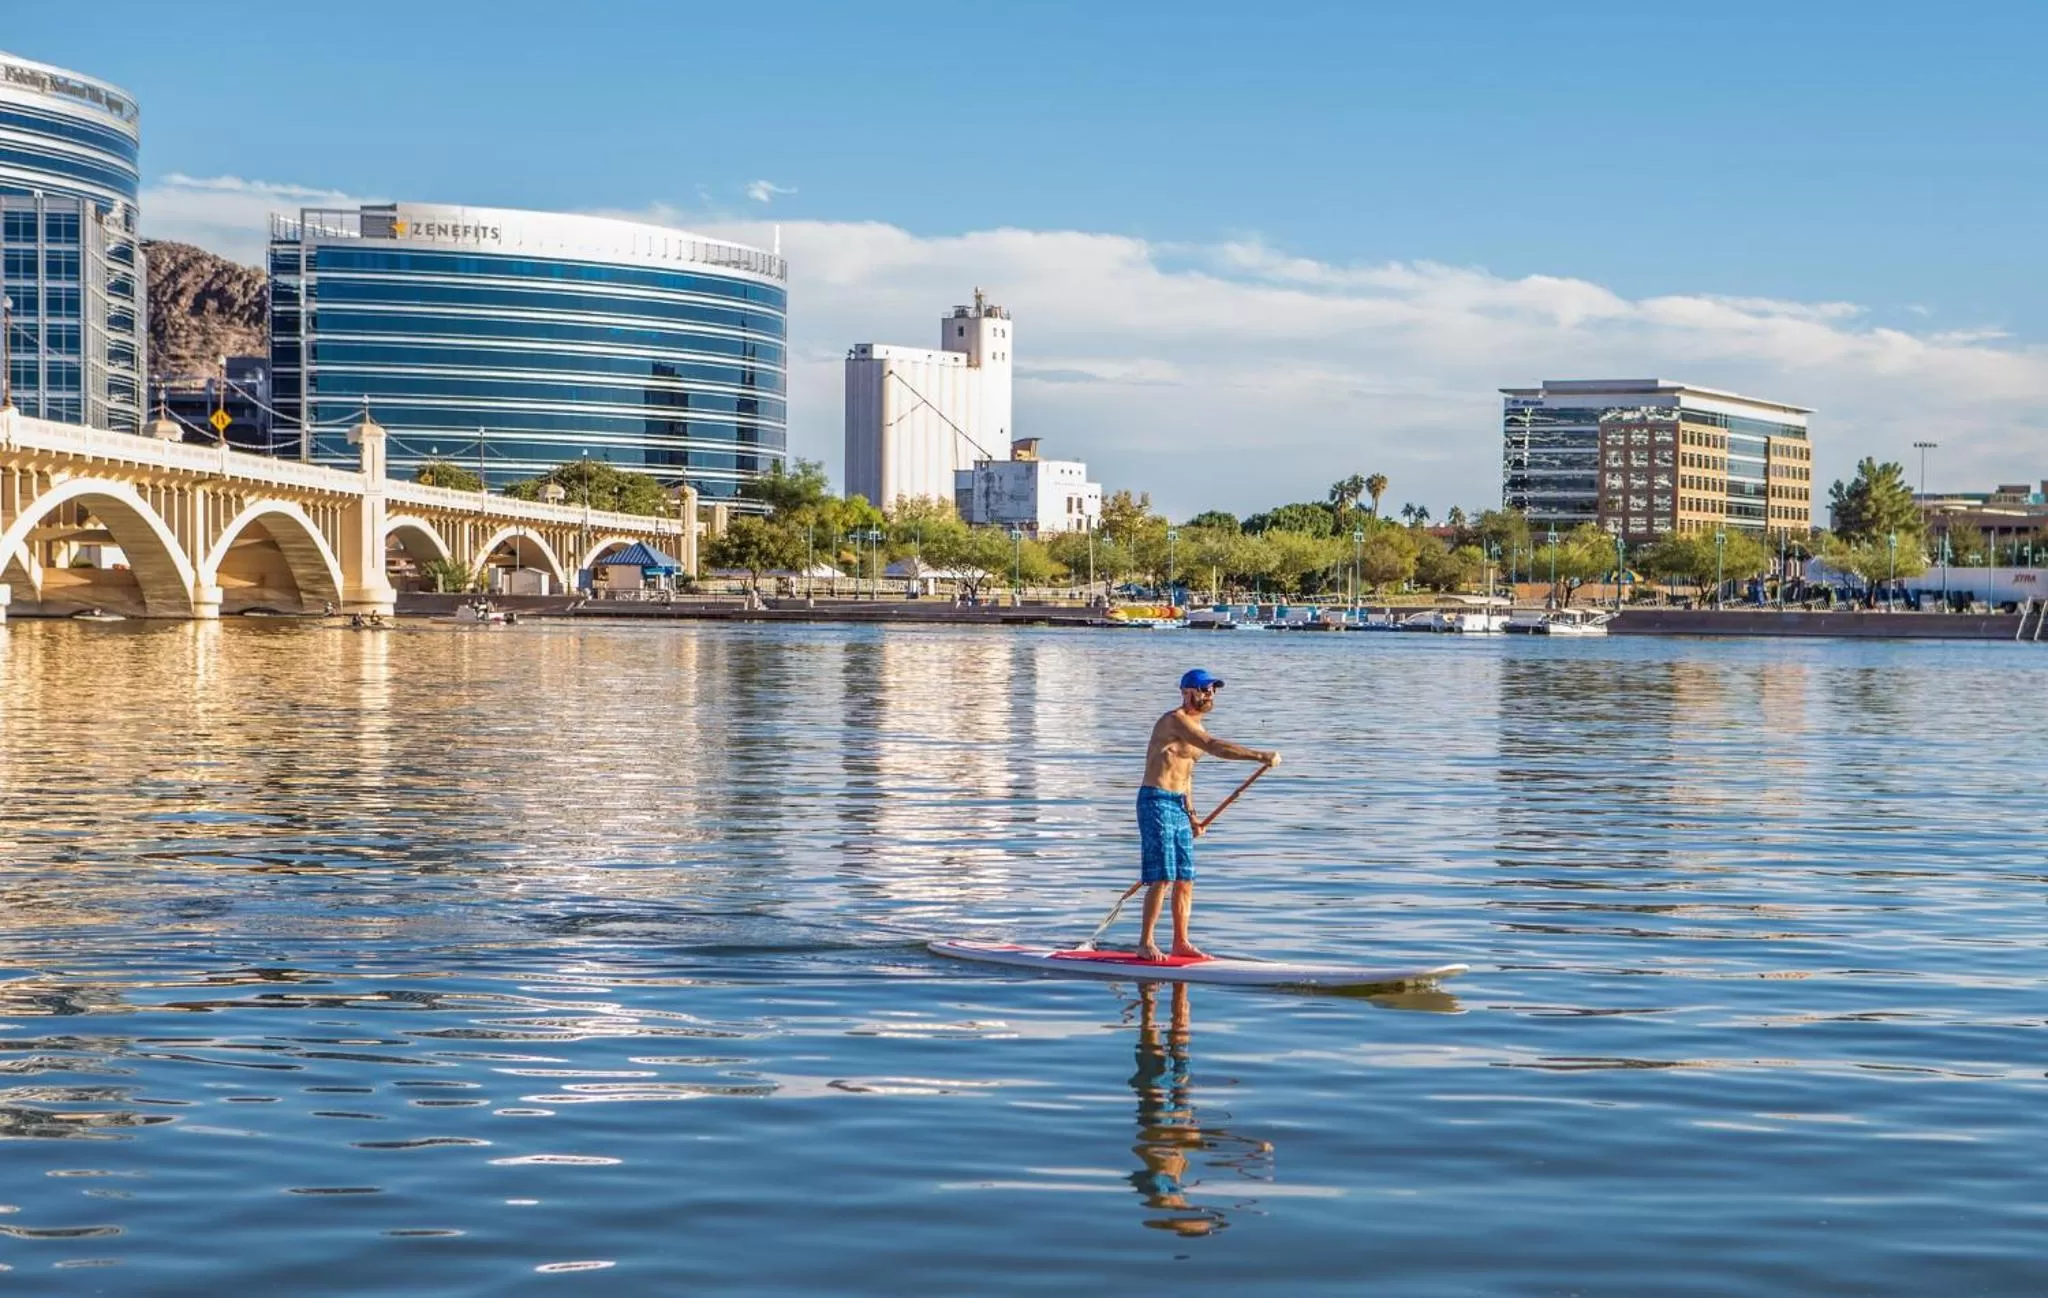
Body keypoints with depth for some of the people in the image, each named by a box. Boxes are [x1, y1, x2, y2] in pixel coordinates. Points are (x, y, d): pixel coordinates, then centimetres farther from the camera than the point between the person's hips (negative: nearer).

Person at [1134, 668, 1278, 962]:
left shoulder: (1193, 727, 17)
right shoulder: (1175, 720, -15)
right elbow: (1215, 747, -28)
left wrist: (1191, 815, 18)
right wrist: (1259, 756, -32)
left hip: (1179, 807, 9)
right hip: (1157, 803, -9)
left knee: (1185, 879, 8)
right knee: (1163, 878, -11)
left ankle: (1180, 942, 16)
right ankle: (1145, 943, -5)